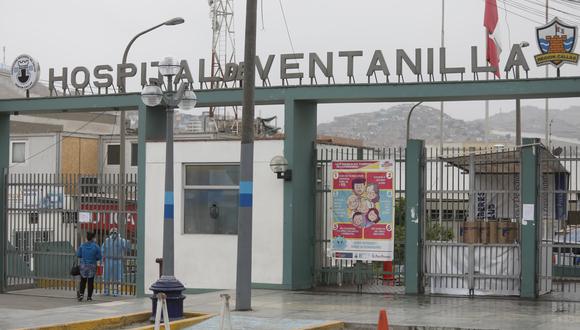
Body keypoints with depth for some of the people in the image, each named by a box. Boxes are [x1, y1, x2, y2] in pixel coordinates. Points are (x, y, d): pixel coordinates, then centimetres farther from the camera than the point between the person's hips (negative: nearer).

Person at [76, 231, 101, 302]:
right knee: (91, 282, 6)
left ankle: (81, 293, -7)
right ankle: (89, 297, 8)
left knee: (83, 281, 10)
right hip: (92, 266, -1)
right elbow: (99, 257, -6)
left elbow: (78, 255, 1)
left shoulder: (82, 245, -3)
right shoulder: (96, 246, -7)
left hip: (83, 265, 1)